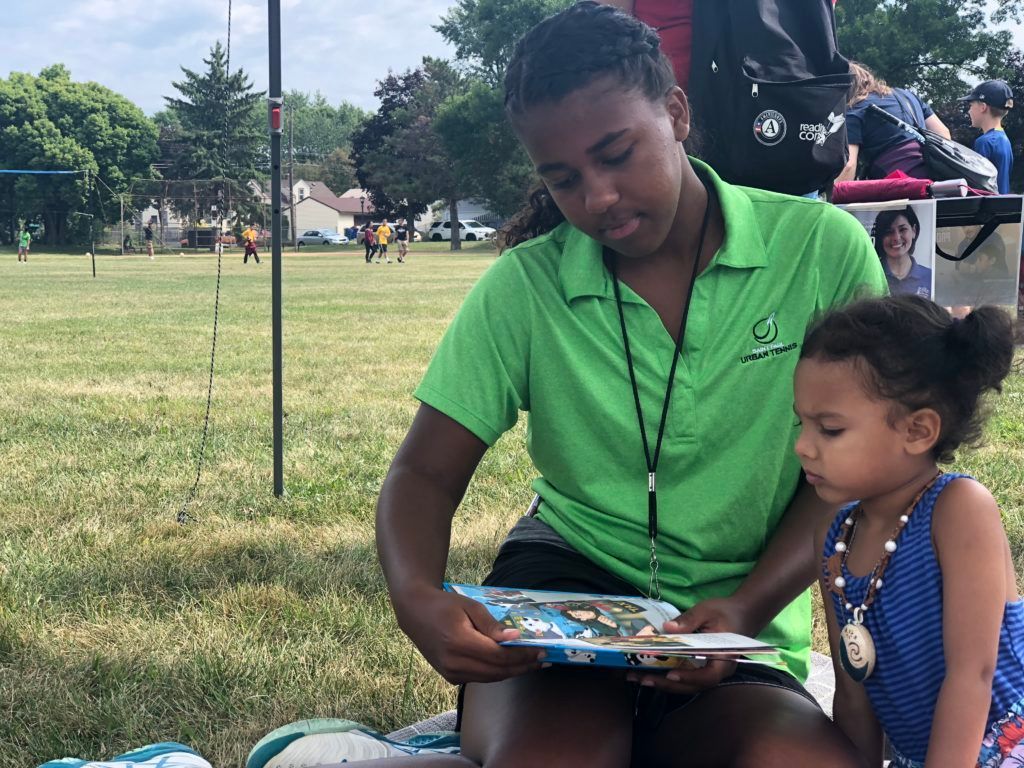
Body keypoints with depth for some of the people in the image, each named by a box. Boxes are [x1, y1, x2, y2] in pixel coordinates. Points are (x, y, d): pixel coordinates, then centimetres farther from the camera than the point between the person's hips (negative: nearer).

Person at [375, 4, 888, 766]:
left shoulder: (825, 251, -4)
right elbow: (427, 474, -1)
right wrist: (417, 599, -23)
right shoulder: (521, 288, -1)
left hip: (742, 639, 2)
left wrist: (745, 610, -16)